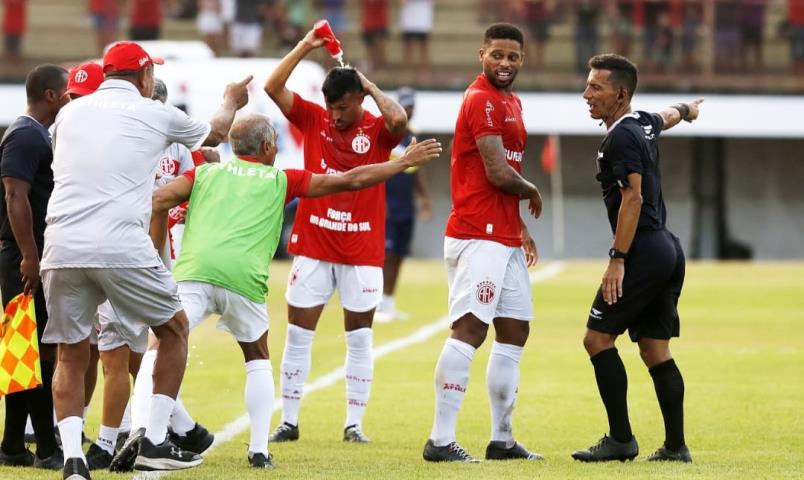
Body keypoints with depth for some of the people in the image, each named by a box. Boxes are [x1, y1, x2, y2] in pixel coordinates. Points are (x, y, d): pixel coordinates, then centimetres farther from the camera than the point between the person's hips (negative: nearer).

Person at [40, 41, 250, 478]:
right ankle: (154, 442, 13)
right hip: (121, 246, -3)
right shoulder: (155, 114, 8)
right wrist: (231, 102, 51)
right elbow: (214, 133, 28)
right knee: (174, 328, 18)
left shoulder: (69, 113, 17)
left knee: (70, 355, 14)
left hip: (61, 247, 3)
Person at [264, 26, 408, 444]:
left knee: (359, 338, 4)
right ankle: (288, 421, 7)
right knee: (298, 334, 1)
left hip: (362, 251, -1)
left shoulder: (377, 131, -3)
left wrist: (370, 87, -13)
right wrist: (305, 47, -10)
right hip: (312, 247, 1)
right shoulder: (313, 119, 2)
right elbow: (273, 88, -6)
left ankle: (354, 423, 10)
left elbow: (399, 120, -26)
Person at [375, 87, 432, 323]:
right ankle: (379, 306, -8)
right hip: (387, 206, -7)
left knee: (398, 257, 8)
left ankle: (389, 305, 14)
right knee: (385, 256, -10)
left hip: (406, 207, 7)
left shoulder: (411, 138, 15)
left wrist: (424, 198, 15)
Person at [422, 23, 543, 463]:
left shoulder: (511, 101, 19)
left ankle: (502, 439, 20)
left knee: (514, 331, 12)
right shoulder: (482, 100, -12)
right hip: (479, 237, -10)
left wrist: (520, 227, 18)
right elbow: (498, 173, -18)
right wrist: (532, 193, 1)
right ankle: (441, 440, -18)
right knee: (470, 329, -15)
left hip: (505, 237, 10)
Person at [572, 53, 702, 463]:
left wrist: (618, 259, -24)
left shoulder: (621, 137, -13)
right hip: (668, 249, 9)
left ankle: (620, 440, -9)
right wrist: (686, 110, 62)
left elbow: (633, 196, -22)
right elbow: (668, 116, 38)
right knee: (655, 350, 11)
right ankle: (675, 445, 10)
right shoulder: (644, 124, 13)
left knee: (598, 337, -7)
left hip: (643, 251, -9)